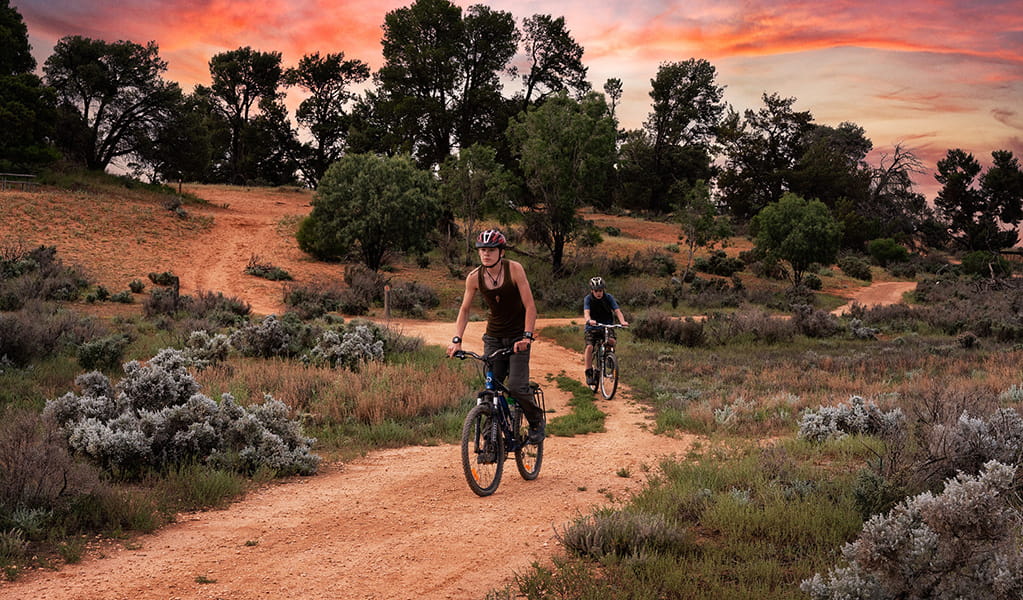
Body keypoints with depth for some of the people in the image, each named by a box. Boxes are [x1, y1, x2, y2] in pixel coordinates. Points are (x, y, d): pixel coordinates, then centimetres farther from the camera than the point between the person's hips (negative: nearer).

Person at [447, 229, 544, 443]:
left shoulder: (514, 269, -16)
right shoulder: (474, 277, -7)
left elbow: (530, 306, -16)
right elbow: (464, 310, 3)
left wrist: (527, 336, -26)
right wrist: (456, 340, -7)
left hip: (518, 336, -3)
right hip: (494, 337, 3)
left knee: (516, 386, -13)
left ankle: (536, 421, 14)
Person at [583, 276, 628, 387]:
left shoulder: (609, 297, -9)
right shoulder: (588, 299, -12)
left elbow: (617, 310, -19)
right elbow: (586, 312, -27)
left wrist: (622, 321, -40)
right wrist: (589, 320, -51)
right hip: (592, 327, -1)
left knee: (611, 341, -28)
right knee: (589, 346, -23)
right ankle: (589, 373, -14)